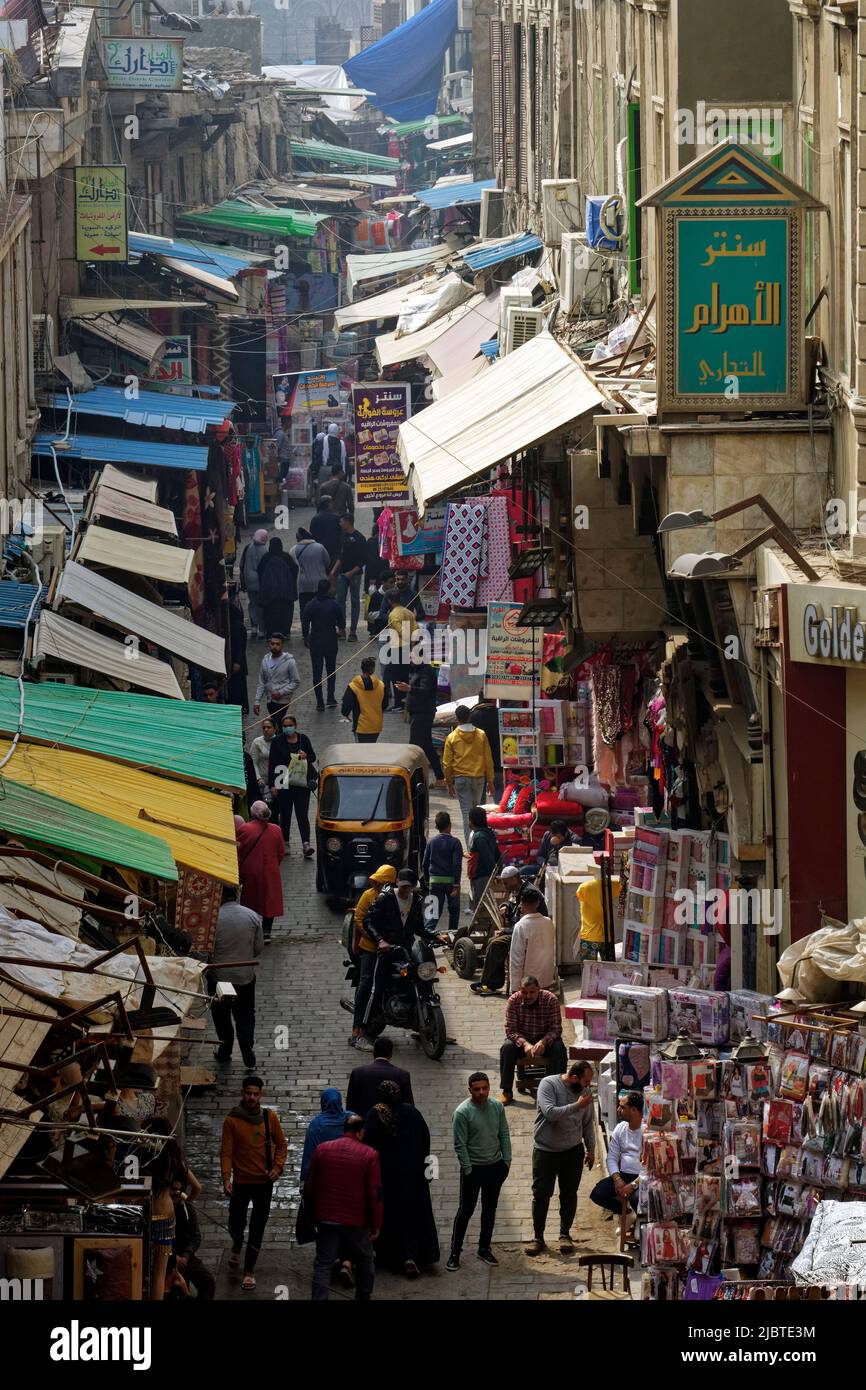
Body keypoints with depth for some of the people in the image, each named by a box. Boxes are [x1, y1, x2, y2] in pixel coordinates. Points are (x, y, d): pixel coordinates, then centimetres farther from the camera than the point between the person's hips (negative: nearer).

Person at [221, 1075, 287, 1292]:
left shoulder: (269, 1118, -1)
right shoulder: (232, 1120, -7)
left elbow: (281, 1145, 8)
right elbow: (226, 1152, -8)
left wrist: (277, 1167, -8)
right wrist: (226, 1178, -19)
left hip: (264, 1182, 1)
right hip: (241, 1182, -1)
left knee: (257, 1229, 1)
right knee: (236, 1223, 8)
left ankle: (249, 1272, 9)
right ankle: (237, 1247, 43)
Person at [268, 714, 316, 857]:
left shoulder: (303, 739, 5)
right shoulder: (278, 741, 0)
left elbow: (313, 757, 14)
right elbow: (272, 763, -1)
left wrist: (306, 756, -11)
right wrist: (272, 785, -6)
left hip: (301, 782, 0)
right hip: (283, 784, 0)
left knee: (302, 814, -7)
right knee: (285, 814, 8)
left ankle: (306, 844, -15)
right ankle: (285, 843, 20)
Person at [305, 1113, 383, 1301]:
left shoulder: (322, 1149, 1)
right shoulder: (369, 1155, -7)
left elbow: (309, 1187, 6)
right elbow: (375, 1193, -8)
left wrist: (312, 1215, 17)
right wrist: (376, 1224, -1)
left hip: (326, 1220, 2)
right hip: (357, 1222, -2)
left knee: (323, 1264, 2)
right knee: (364, 1262, 18)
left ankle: (318, 1300, -9)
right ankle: (364, 1297, 26)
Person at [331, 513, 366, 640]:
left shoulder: (358, 538, -10)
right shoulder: (344, 536, 11)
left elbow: (362, 560, -11)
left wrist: (352, 572, -18)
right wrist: (334, 570, 10)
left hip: (355, 574, -6)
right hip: (342, 573, 6)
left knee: (354, 601, 1)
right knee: (340, 600, 1)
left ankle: (353, 630, 4)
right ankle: (342, 629, 6)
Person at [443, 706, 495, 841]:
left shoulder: (452, 737, -4)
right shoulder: (481, 735, 0)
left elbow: (447, 763, 0)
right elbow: (488, 759, 3)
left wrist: (449, 783, 9)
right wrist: (490, 780, 10)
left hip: (461, 779, -2)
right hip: (479, 778, 2)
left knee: (467, 812, -2)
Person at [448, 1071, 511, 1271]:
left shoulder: (496, 1107, -1)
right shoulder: (463, 1112, -16)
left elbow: (504, 1135, 8)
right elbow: (460, 1145, -14)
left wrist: (506, 1161, 3)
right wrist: (468, 1170, -15)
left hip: (495, 1166, 5)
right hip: (473, 1168, -5)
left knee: (490, 1209, 14)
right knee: (465, 1210, 0)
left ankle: (484, 1249, 26)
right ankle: (455, 1253, 7)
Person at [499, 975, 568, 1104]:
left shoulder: (551, 1000, -18)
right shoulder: (513, 1001, -16)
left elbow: (556, 1028, -18)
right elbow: (510, 1030, -17)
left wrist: (543, 1042, -38)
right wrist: (525, 1044, -36)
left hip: (546, 1040, -1)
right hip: (521, 1040, 1)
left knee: (559, 1049, -30)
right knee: (507, 1048, -29)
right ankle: (506, 1092, -22)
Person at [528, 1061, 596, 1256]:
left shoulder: (584, 1091, 2)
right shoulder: (548, 1085, -14)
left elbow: (588, 1123, 12)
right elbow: (551, 1113, -28)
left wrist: (591, 1149, 13)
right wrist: (577, 1106, -28)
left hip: (573, 1150, 4)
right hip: (546, 1150, -4)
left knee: (569, 1194, 6)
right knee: (541, 1194, -1)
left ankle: (565, 1234, 18)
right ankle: (538, 1238, 8)